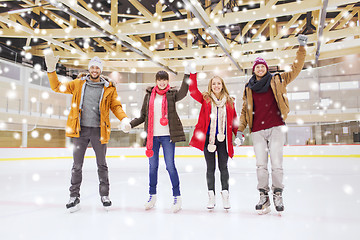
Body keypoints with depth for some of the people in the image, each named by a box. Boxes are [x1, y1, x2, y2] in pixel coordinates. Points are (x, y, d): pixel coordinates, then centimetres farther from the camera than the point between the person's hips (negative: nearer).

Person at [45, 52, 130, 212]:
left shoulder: (109, 88, 5)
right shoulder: (78, 84, 9)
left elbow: (116, 106, 6)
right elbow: (57, 87, 12)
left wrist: (124, 118, -12)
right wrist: (51, 69, -1)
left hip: (99, 130, -1)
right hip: (80, 130, 1)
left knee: (102, 165, 8)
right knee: (77, 165, 5)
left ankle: (104, 195, 21)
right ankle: (74, 196, 16)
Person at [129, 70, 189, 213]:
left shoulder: (172, 94, 3)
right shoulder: (149, 95, 12)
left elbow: (182, 93, -21)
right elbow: (143, 116, 13)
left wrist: (187, 74, -27)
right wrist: (130, 124, 0)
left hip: (167, 135, -3)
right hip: (152, 135, 3)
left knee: (170, 166, -2)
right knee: (153, 166, 10)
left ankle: (177, 197, 9)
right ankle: (152, 196, 24)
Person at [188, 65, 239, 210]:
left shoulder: (229, 101, 7)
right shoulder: (205, 99, 4)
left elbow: (234, 120, 9)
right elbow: (193, 90, -8)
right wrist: (193, 74, -13)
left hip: (223, 139, 0)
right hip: (208, 138, 0)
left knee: (223, 167, 6)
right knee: (210, 168, 7)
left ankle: (225, 195, 16)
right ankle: (211, 196, 15)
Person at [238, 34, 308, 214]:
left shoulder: (277, 81, 10)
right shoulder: (248, 88, 14)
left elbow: (296, 69, 8)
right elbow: (244, 110, 15)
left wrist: (302, 48, 1)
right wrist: (240, 130, 8)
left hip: (276, 128, -1)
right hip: (257, 131, 2)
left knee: (276, 163, -3)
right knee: (261, 165, -1)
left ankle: (278, 194, 12)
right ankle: (263, 196, 9)